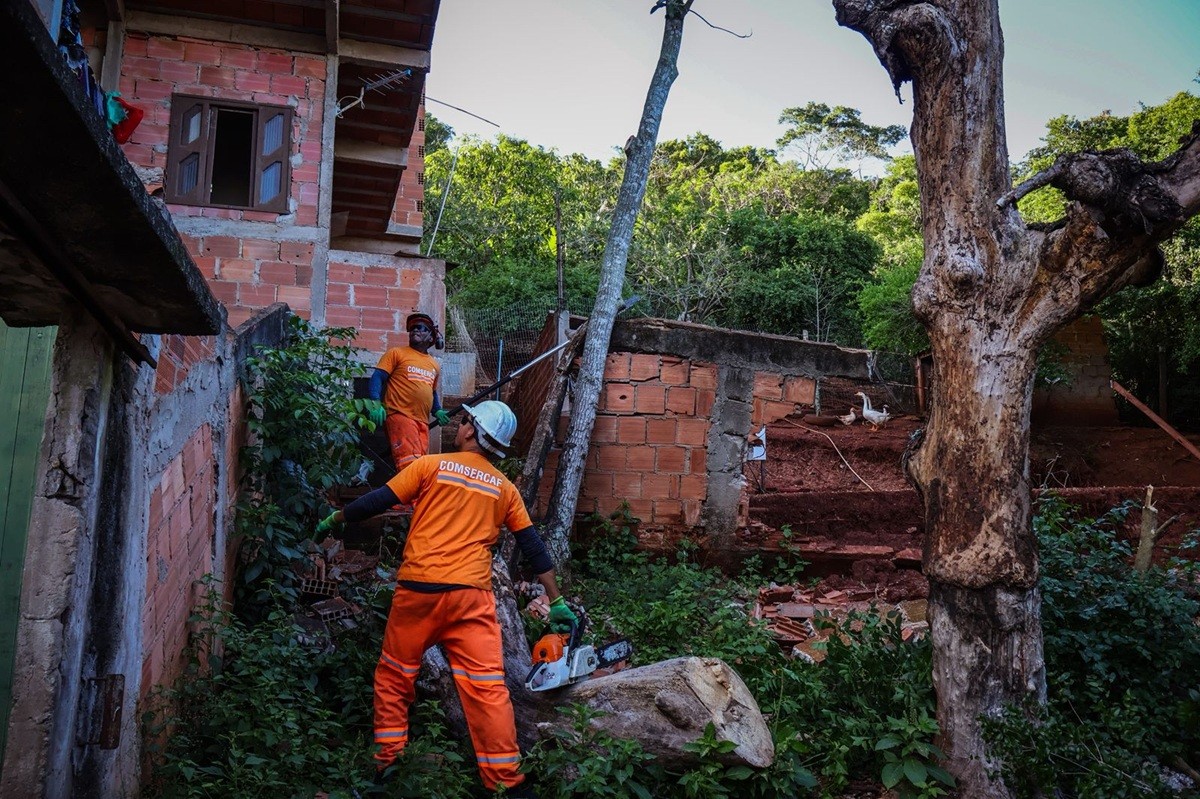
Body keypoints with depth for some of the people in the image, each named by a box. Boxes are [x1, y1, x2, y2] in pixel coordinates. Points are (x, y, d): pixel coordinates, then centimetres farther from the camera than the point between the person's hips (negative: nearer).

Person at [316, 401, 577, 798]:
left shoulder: (431, 465, 3)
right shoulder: (504, 488, 12)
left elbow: (378, 501, 5)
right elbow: (533, 547, 12)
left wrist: (333, 519, 21)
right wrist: (557, 601, 17)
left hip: (418, 588, -1)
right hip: (471, 594, 1)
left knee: (394, 676, 16)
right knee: (487, 685, -1)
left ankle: (386, 761, 20)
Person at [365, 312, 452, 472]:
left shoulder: (434, 364, 21)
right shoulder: (397, 353, 5)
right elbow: (377, 378, -3)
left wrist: (437, 411, 14)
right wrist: (375, 403, -19)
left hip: (423, 422, 6)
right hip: (400, 416, -6)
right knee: (410, 465, -21)